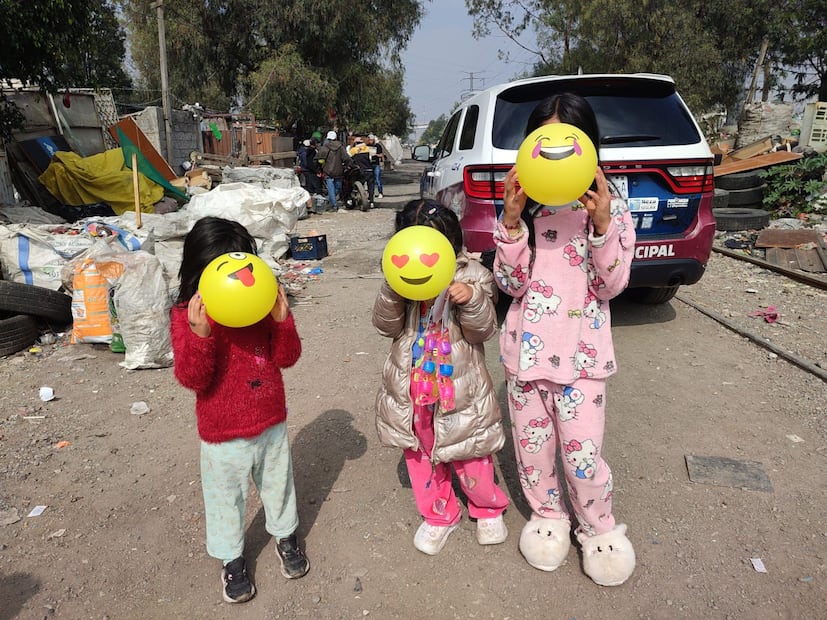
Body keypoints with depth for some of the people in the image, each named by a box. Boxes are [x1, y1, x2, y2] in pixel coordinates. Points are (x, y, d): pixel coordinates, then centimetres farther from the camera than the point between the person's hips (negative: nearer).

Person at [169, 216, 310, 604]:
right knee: (226, 499, 18)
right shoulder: (187, 316, -15)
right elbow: (192, 379, -23)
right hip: (223, 434, -2)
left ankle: (285, 536, 50)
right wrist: (199, 333, -39)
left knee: (278, 486, 24)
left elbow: (286, 358, -9)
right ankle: (231, 559, 43)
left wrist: (281, 319, -26)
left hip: (271, 423, 3)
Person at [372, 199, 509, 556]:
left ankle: (488, 509, 44)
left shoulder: (471, 275, -11)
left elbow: (483, 330, -12)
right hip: (412, 384, 3)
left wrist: (471, 299, -32)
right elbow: (386, 326, -8)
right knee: (421, 453, 18)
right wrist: (392, 290, -26)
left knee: (468, 456, 13)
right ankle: (439, 516, 43)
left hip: (459, 385, -3)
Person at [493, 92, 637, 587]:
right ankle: (547, 515, 40)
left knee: (582, 452, -1)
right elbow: (512, 284, -6)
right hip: (527, 344, 2)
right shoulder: (524, 203, 0)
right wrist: (511, 221, -19)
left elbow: (610, 286, -7)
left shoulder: (609, 204, -2)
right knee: (532, 445, 13)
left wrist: (602, 225, -21)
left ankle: (599, 527, 30)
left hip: (582, 348, -2)